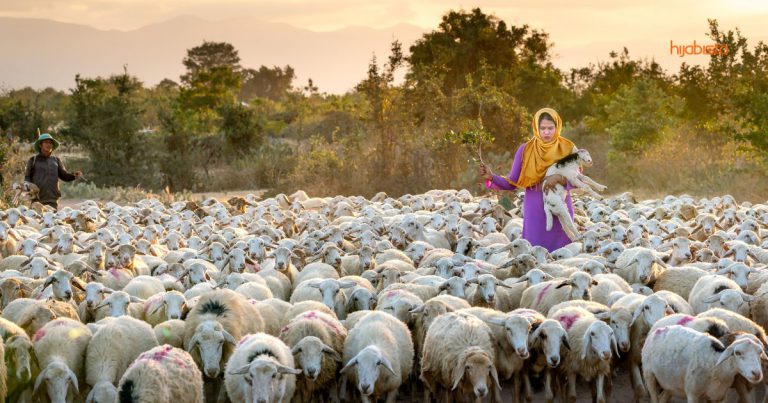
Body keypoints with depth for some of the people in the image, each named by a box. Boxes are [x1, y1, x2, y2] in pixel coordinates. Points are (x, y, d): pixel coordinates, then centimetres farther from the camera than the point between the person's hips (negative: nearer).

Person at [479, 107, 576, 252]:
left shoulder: (568, 149, 0)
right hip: (535, 213, 0)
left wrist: (559, 178, -23)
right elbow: (512, 183, 1)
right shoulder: (526, 150, 0)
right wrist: (491, 177, -15)